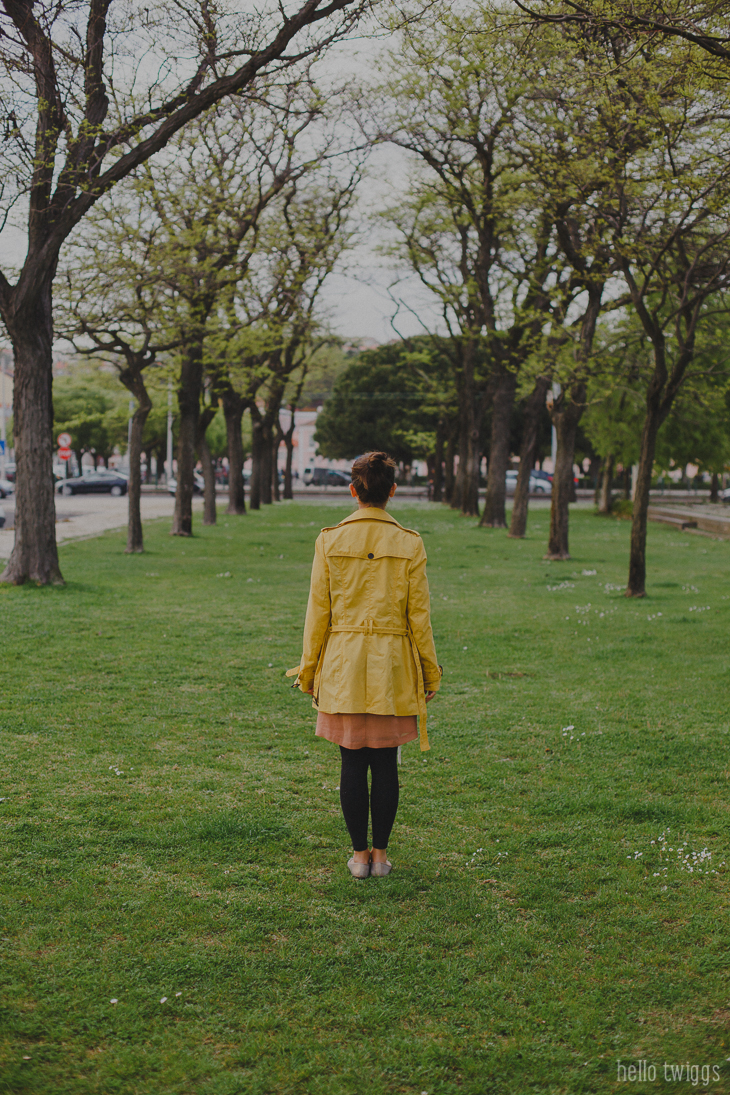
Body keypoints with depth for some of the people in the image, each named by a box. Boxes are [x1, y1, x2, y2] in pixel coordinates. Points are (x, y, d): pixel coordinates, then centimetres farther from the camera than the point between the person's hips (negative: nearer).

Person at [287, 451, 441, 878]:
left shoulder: (330, 540, -3)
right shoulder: (409, 543, -4)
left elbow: (318, 611, 0)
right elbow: (419, 616, -1)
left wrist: (309, 669, 10)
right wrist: (430, 672, 9)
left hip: (343, 664, 0)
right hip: (392, 666, 0)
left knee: (353, 762, 7)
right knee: (386, 763, 8)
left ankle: (360, 854, 14)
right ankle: (380, 854, 16)